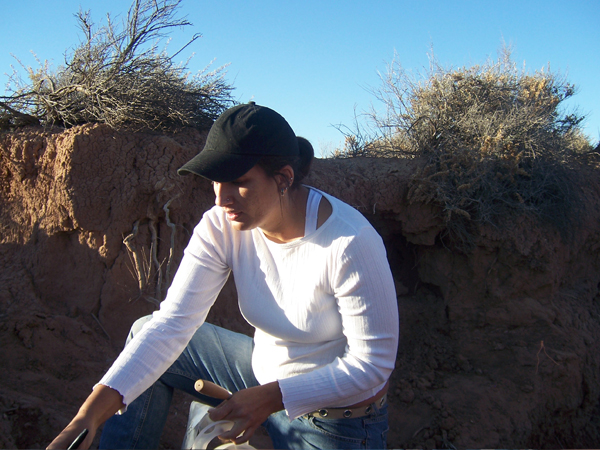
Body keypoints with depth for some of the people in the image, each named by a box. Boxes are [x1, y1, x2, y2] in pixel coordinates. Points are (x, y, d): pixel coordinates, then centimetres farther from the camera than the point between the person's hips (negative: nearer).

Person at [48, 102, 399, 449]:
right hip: (266, 375, 5)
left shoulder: (350, 243, -31)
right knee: (147, 333, 2)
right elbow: (172, 323, -21)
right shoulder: (221, 228, -16)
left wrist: (272, 398, -30)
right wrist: (90, 416, -31)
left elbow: (373, 364, -24)